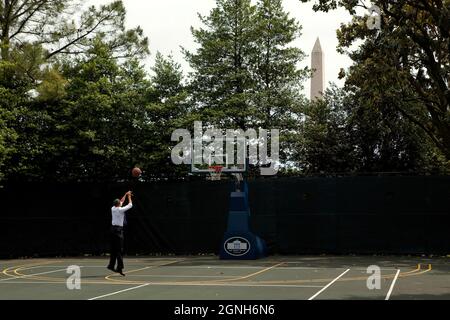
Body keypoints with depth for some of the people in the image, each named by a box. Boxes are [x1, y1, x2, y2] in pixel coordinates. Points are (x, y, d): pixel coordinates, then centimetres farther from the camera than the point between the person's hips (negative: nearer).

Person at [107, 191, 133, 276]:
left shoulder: (113, 208, 9)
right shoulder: (121, 209, -11)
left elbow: (121, 202, 27)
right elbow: (130, 205, 1)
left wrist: (125, 195, 32)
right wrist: (129, 196, 13)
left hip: (113, 228, 8)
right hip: (118, 229, -8)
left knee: (114, 249, 15)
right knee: (120, 250, -8)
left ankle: (111, 265, 19)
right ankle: (119, 267, -11)